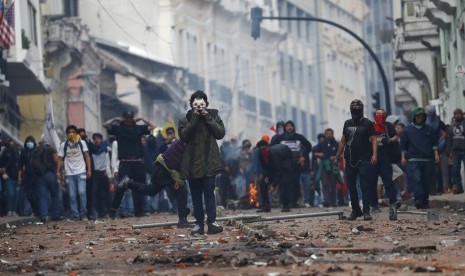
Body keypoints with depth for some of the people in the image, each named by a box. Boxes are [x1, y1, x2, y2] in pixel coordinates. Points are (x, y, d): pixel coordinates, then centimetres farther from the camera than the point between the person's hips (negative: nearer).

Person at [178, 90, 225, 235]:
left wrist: (208, 119, -9)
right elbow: (183, 135, -9)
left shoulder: (213, 116, 8)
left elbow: (221, 133, -3)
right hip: (192, 163, 1)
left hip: (209, 163, -1)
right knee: (196, 195, 5)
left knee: (209, 193, -8)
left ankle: (212, 222, -12)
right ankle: (199, 223, 8)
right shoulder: (186, 120, 7)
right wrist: (194, 119, -13)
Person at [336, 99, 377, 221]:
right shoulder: (347, 124, 16)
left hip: (364, 160, -5)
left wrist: (374, 154, -16)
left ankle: (366, 211, -10)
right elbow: (343, 141, 20)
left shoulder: (367, 123, 2)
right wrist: (337, 156, 16)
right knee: (351, 186, 5)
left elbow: (373, 139, -4)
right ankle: (355, 210, 15)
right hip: (350, 160, 5)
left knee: (365, 185, -9)